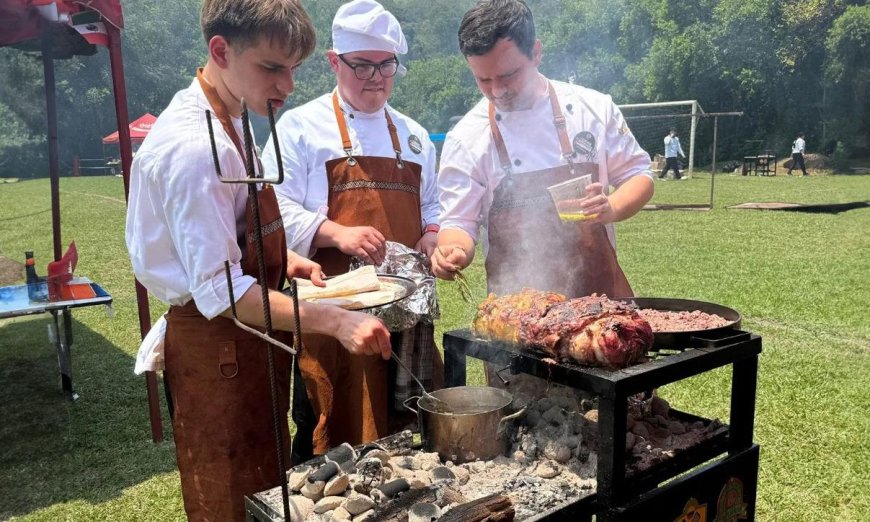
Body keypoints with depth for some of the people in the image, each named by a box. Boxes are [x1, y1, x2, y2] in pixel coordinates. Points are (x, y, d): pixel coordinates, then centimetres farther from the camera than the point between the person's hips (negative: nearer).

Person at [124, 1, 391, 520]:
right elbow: (220, 291, -28)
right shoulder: (196, 147, -25)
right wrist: (335, 321, -32)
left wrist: (282, 257, 5)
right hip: (217, 349, -9)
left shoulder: (226, 123, 7)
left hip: (247, 342, 10)